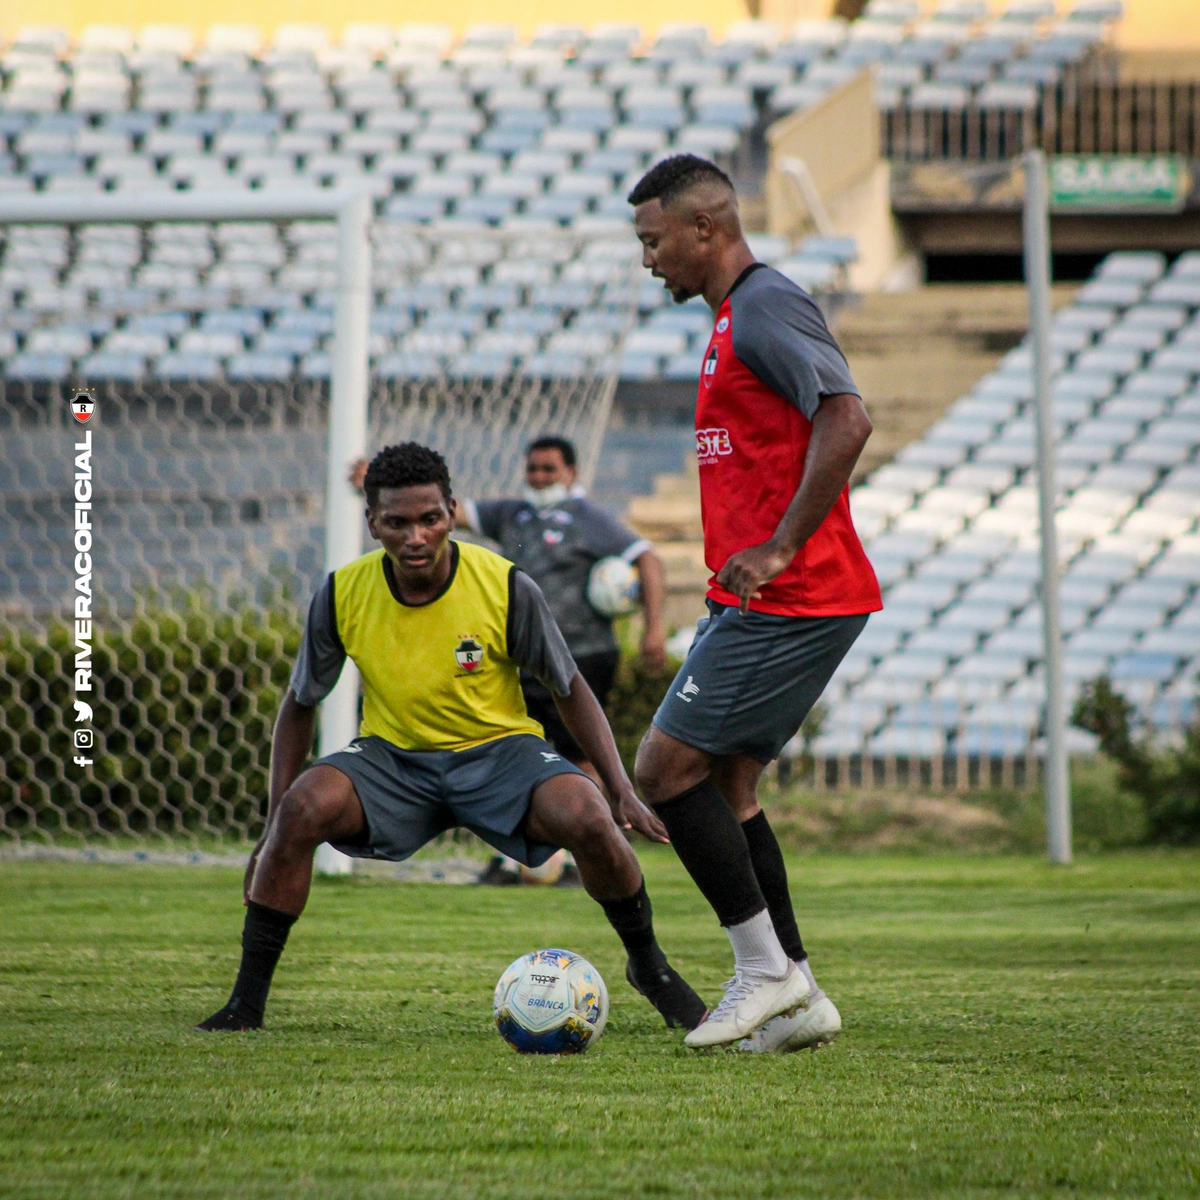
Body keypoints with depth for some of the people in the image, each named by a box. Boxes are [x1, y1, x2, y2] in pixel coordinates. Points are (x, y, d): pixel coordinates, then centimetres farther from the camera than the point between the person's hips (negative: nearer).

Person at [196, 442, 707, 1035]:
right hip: (392, 757, 1)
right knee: (304, 806, -30)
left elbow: (569, 690, -2)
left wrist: (620, 787, -14)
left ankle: (649, 966, -1)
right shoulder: (342, 594, -12)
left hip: (498, 751, -1)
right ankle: (247, 999, -17)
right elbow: (300, 704, 3)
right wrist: (276, 824, -5)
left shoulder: (508, 589, -16)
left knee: (588, 819, -30)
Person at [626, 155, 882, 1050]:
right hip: (776, 602, 10)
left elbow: (847, 420, -24)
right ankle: (795, 995, 11)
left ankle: (766, 970, -4)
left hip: (787, 600, -10)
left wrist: (777, 549, -24)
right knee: (722, 784, 10)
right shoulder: (735, 318, 20)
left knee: (666, 766, -8)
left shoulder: (767, 307, -12)